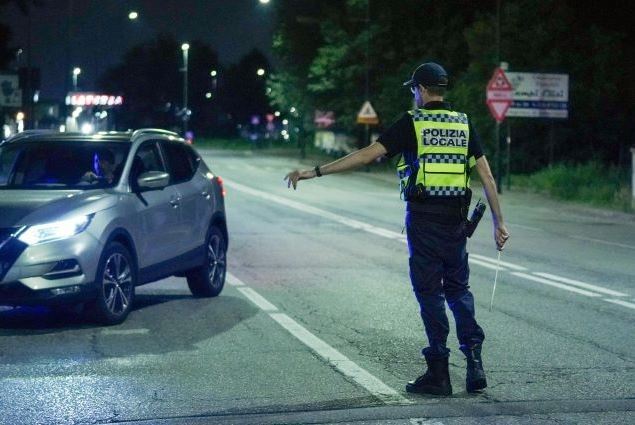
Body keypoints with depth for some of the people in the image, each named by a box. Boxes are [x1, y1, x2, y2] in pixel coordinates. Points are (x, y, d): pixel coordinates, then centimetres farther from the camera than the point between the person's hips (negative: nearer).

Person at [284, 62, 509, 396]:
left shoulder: (411, 123, -4)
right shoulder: (463, 124, 9)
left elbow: (366, 155, -12)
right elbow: (487, 176, 5)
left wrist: (313, 172, -10)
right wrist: (499, 222, 10)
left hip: (423, 216, -4)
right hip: (456, 217, 4)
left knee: (429, 291, 2)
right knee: (458, 288, 16)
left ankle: (439, 373, 3)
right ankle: (474, 360, 2)